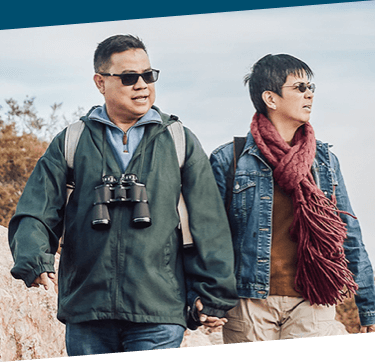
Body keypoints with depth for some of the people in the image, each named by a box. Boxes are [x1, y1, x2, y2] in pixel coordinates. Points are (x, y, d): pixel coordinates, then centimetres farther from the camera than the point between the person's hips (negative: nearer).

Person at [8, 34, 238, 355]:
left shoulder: (180, 142, 11)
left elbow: (209, 224, 10)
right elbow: (36, 212, 5)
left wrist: (213, 295, 5)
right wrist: (34, 262, -15)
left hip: (158, 316, -1)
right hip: (86, 313, 1)